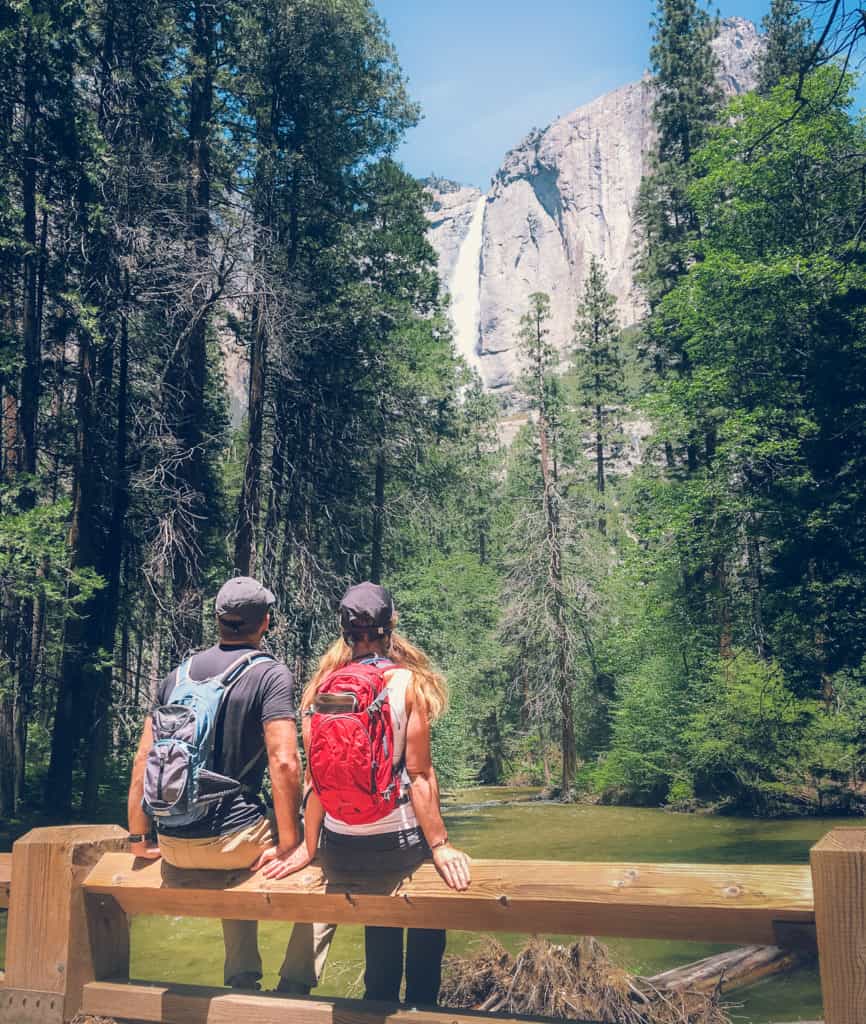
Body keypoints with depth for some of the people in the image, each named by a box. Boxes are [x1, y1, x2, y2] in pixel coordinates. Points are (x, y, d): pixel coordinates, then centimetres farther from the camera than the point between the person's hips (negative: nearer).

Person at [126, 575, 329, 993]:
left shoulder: (178, 673, 8)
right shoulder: (270, 673, -9)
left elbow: (143, 759, 9)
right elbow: (284, 762, -18)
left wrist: (138, 837, 17)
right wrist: (289, 847, -10)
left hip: (172, 847, 6)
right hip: (230, 839, -6)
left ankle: (242, 984, 32)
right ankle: (293, 990, 12)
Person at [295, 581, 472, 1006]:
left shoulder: (322, 687, -1)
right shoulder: (406, 681, -10)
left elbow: (316, 777, 1)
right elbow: (419, 773, -12)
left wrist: (308, 849, 8)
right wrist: (439, 845, -7)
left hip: (339, 851, 3)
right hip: (397, 842, -3)